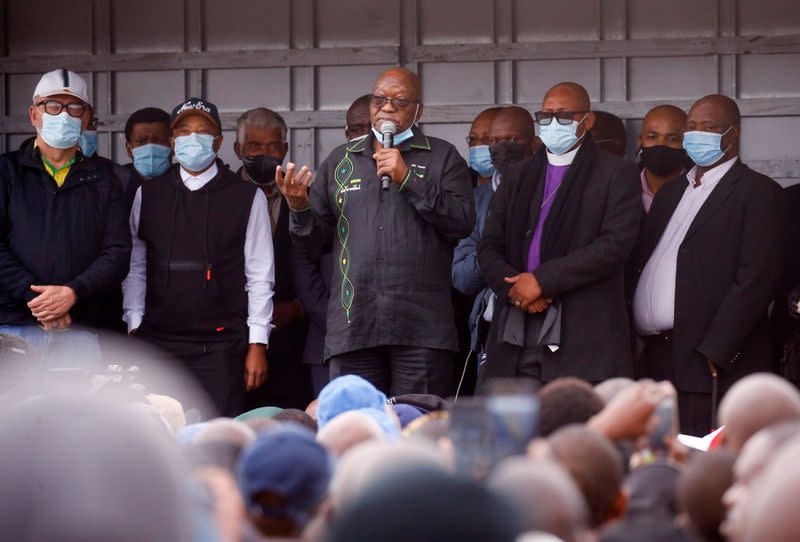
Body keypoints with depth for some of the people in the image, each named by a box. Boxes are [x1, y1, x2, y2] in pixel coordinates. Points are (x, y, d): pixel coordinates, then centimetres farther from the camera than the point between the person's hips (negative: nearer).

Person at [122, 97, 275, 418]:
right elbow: (135, 267, 10)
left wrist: (257, 345, -1)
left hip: (221, 345, -2)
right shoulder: (148, 195, 11)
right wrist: (134, 329, 2)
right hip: (158, 340, 2)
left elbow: (260, 275, 4)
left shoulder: (247, 197, 5)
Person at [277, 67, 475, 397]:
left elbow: (463, 222, -4)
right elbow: (319, 231, 18)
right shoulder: (340, 161, 19)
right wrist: (300, 208, -3)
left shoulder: (442, 157, 9)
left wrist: (409, 180, -11)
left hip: (421, 324, -2)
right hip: (353, 326, 2)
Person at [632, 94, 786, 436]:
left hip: (712, 366, -7)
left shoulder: (758, 192, -3)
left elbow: (756, 279, -12)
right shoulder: (671, 193, 21)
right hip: (657, 362, 7)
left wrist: (713, 353, -17)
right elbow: (643, 263, 19)